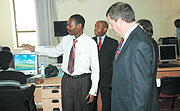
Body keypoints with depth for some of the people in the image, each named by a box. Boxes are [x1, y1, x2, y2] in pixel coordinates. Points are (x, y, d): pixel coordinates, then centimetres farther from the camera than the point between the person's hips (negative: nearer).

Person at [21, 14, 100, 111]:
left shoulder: (91, 43, -13)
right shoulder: (66, 39, 1)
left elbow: (95, 68, -11)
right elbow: (55, 51, 18)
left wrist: (93, 90, -13)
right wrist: (34, 49, 13)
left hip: (82, 81, -4)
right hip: (67, 80, 4)